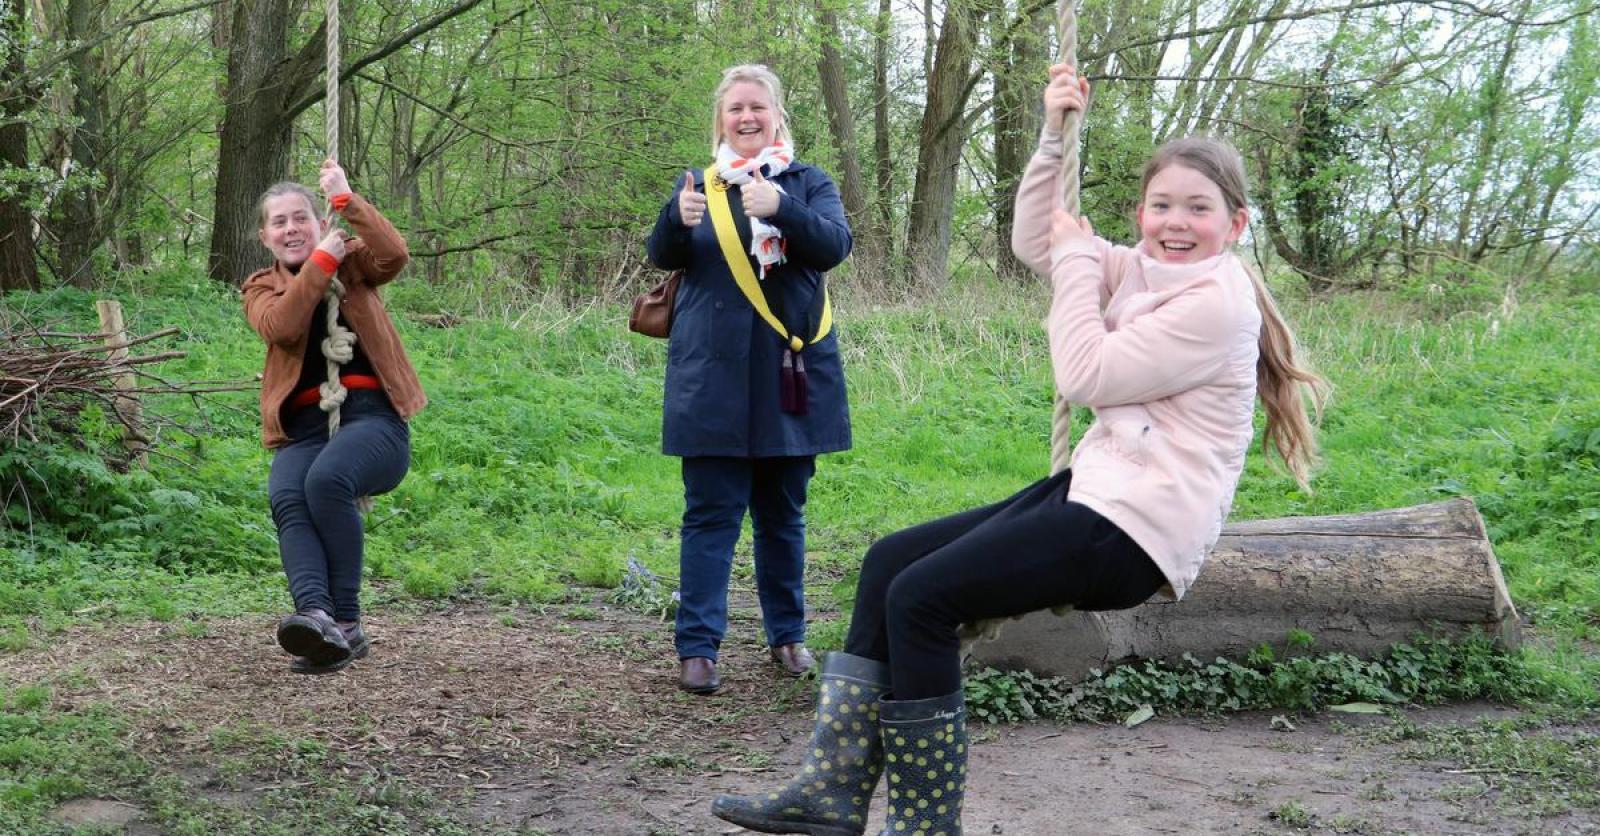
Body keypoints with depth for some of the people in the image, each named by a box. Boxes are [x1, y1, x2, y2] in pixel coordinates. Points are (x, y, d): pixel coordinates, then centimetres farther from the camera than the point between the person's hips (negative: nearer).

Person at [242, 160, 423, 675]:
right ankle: (317, 617, -48)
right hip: (302, 428, 2)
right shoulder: (260, 289, 20)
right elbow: (280, 326, -4)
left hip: (371, 417, -2)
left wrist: (346, 200, -8)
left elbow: (395, 255, -7)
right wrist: (322, 262, -5)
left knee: (327, 479, -33)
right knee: (287, 499, -31)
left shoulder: (352, 264, 18)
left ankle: (346, 621, -29)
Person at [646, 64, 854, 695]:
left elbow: (835, 245, -11)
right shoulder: (698, 185, 9)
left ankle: (787, 635, 23)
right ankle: (697, 647, 0)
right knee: (711, 513, -2)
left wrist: (781, 209, -30)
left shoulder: (808, 183, 6)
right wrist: (678, 218, -27)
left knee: (783, 513, 11)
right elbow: (663, 256, -4)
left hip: (790, 375, 1)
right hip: (715, 377, -1)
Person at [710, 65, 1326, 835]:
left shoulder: (1217, 301, -14)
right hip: (1096, 490, 10)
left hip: (1136, 530, -10)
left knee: (920, 597, -18)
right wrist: (1053, 137, 8)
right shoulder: (1145, 268, 13)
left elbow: (1083, 377, -16)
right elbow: (1034, 244, 19)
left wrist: (1078, 259, -5)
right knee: (889, 561, 5)